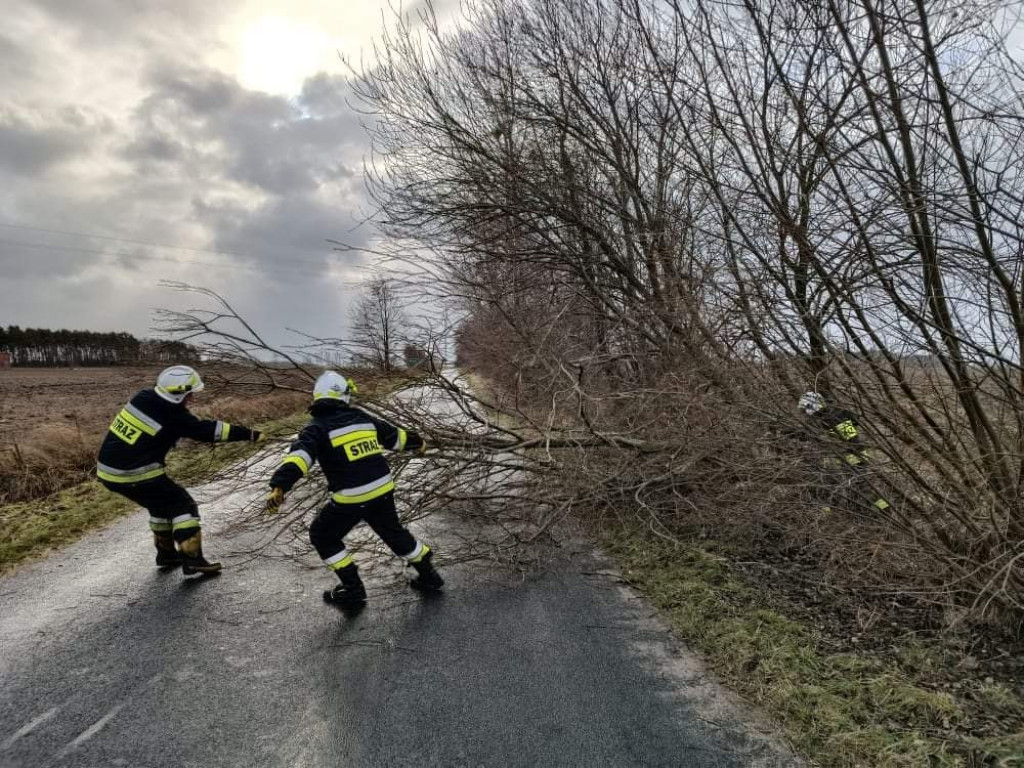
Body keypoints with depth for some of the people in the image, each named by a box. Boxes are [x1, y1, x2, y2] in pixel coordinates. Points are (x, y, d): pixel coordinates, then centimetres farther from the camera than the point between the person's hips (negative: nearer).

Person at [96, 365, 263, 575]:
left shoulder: (143, 397, 5)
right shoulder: (173, 416, -16)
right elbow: (208, 431, -13)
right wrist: (249, 434, -9)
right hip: (134, 475, -8)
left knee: (161, 504, 25)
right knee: (183, 506, 1)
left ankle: (166, 552, 34)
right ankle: (192, 559, -3)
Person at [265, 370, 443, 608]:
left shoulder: (316, 429, -5)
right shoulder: (362, 417, 10)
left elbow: (299, 457, -25)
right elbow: (394, 435, 25)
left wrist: (279, 487, -38)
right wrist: (417, 442, 44)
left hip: (351, 498, -5)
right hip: (382, 490, 5)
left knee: (323, 536, 18)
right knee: (393, 532, 28)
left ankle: (353, 590, 19)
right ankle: (428, 575, 38)